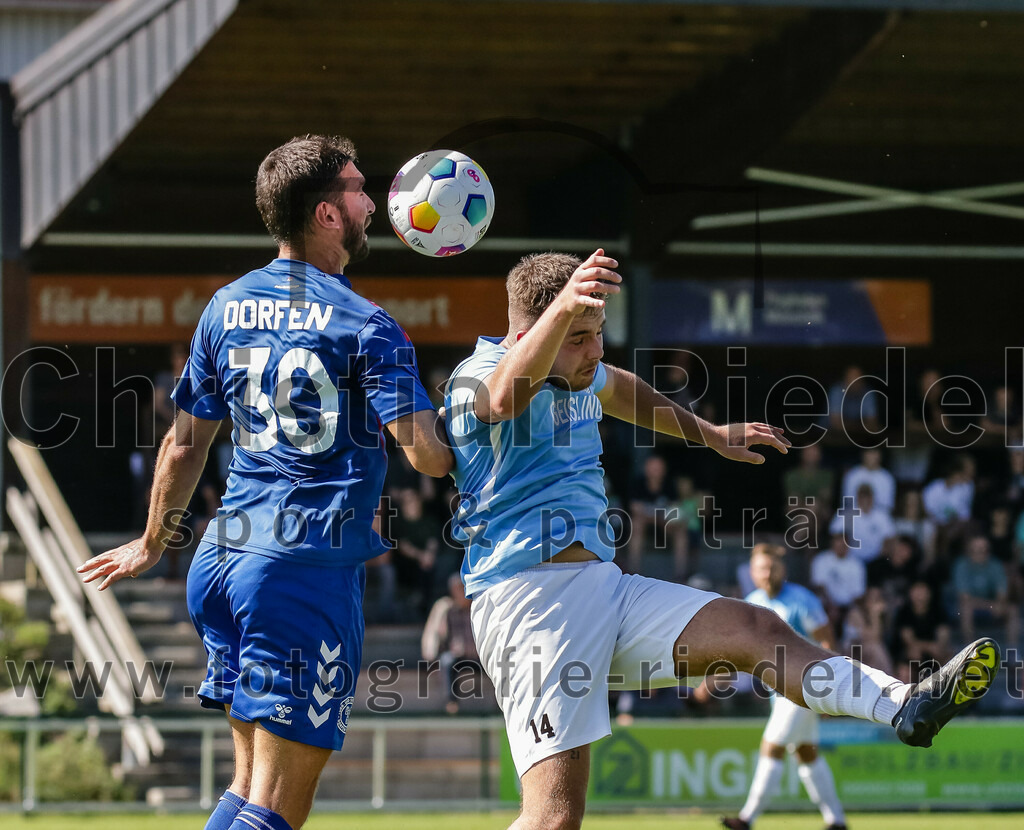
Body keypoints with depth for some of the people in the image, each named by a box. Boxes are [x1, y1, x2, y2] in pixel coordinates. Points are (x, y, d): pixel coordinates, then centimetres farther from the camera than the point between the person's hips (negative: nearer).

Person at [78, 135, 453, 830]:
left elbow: (184, 444, 19)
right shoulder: (366, 327, -7)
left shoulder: (228, 308, 12)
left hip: (222, 562, 7)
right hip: (312, 564, -7)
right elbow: (428, 456, -15)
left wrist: (153, 544, 32)